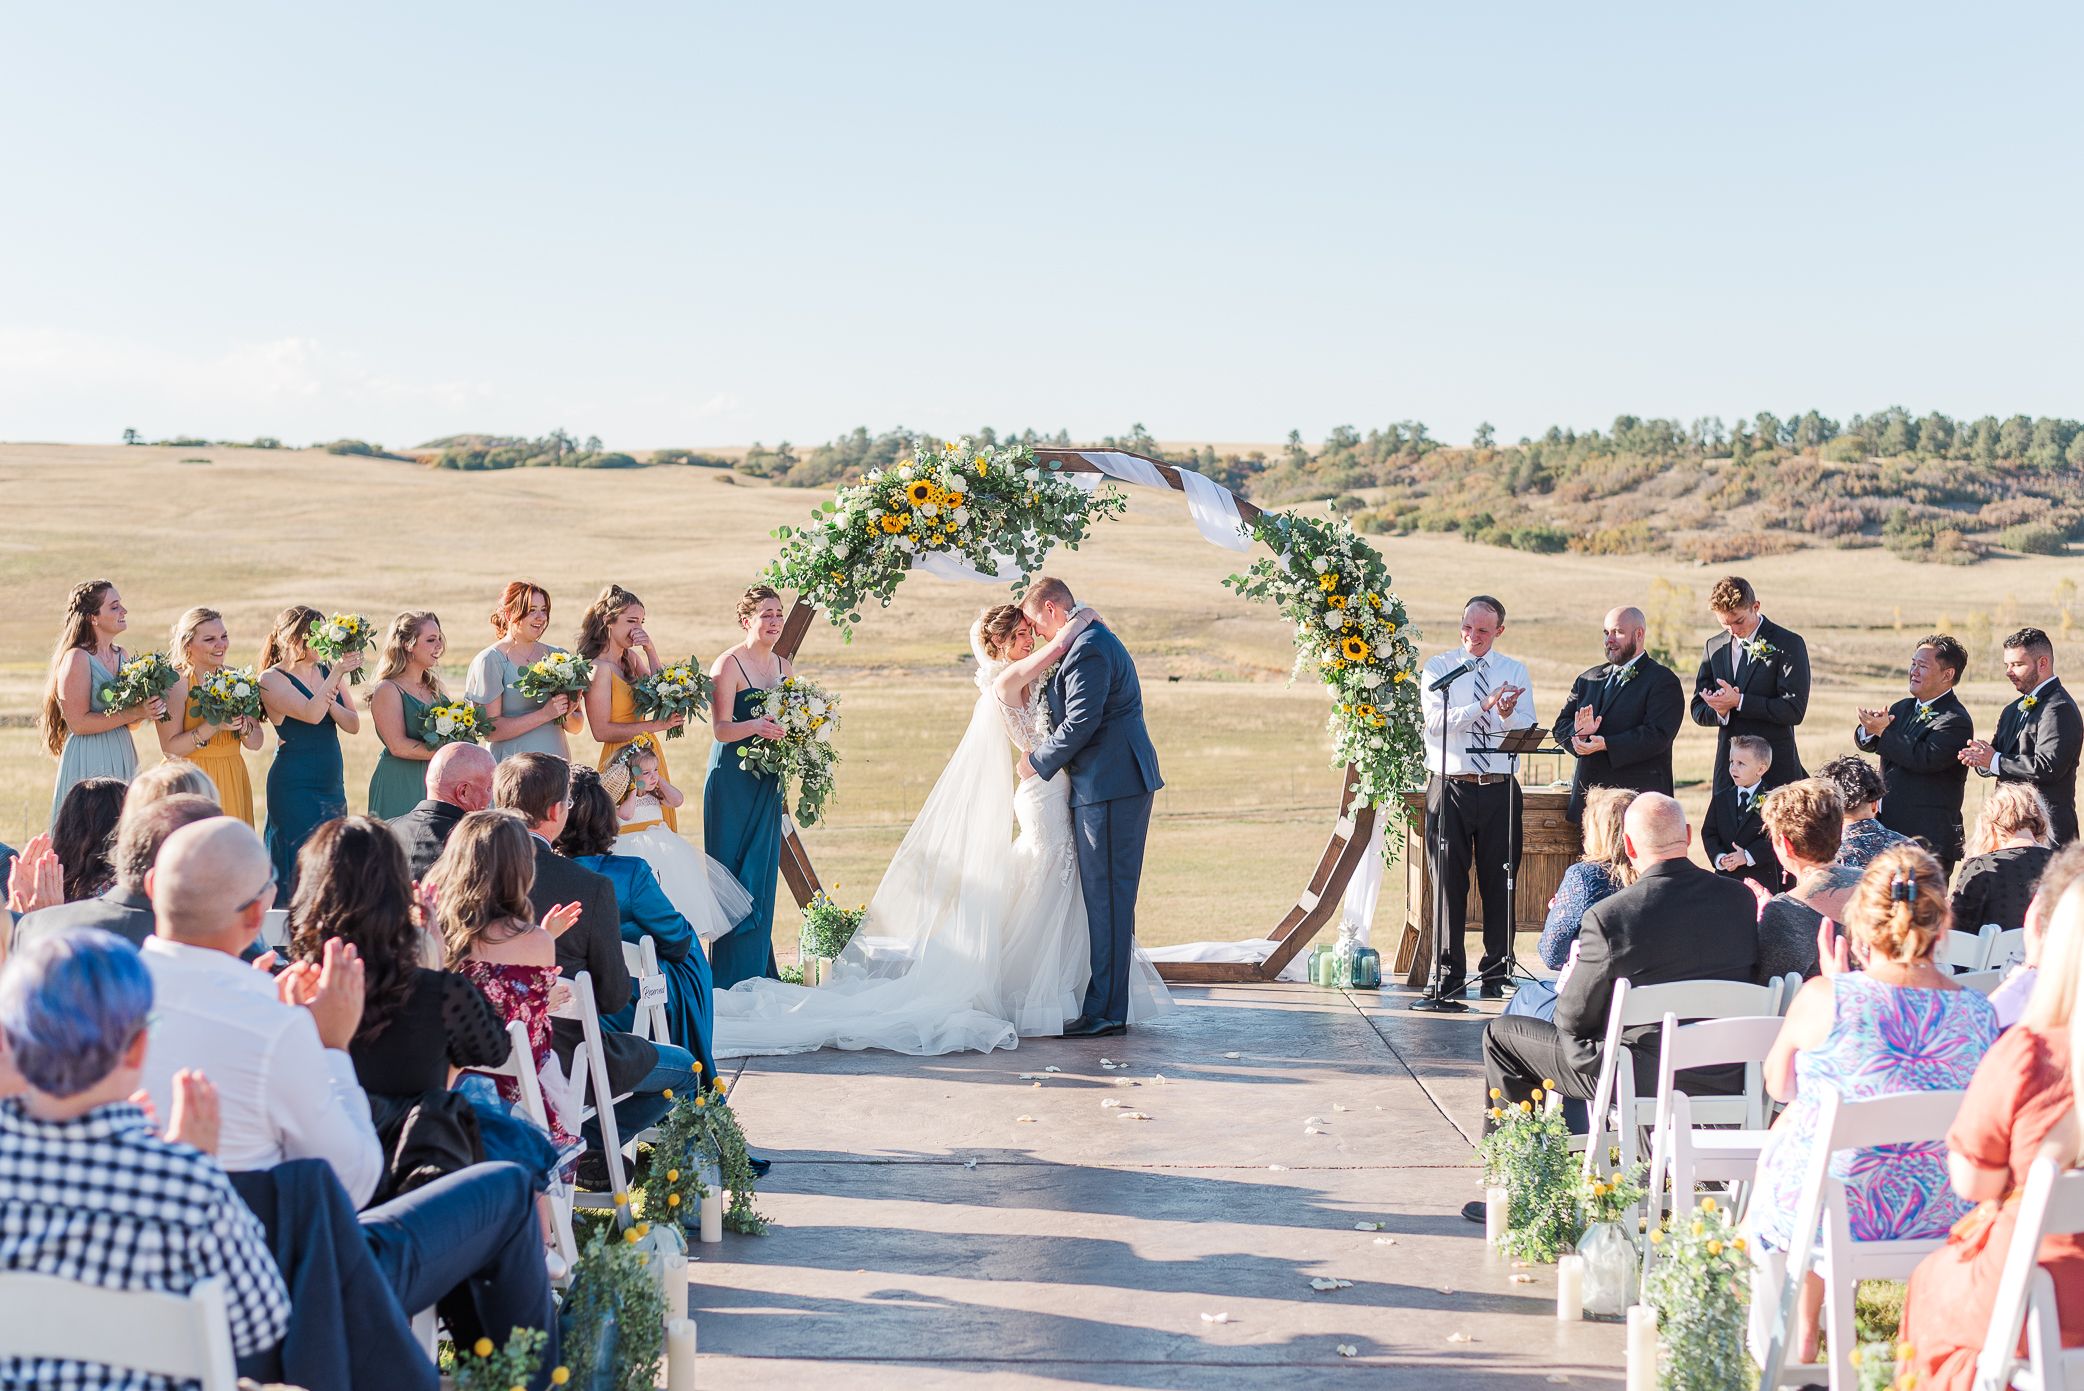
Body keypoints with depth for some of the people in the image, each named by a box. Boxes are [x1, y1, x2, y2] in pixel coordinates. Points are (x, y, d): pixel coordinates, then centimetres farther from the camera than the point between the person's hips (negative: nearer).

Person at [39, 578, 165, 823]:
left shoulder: (122, 656, 11)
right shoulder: (77, 658, -10)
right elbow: (78, 723, -16)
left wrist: (148, 708, -5)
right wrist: (134, 713, -17)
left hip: (123, 757, 7)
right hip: (89, 763, -7)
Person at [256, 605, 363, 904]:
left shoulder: (327, 672, 10)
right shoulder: (272, 679, -7)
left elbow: (354, 725, 3)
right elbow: (311, 715, -23)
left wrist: (330, 703, -15)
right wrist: (337, 672, -27)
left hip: (333, 786, 6)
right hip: (295, 787, -6)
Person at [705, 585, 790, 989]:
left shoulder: (783, 666, 12)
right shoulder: (728, 665, -9)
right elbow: (720, 729, -16)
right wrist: (754, 726, -33)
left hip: (767, 779, 7)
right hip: (733, 778, -7)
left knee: (763, 870, 8)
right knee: (734, 870, -5)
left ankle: (759, 969, 16)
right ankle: (731, 974, 0)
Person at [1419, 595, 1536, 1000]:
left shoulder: (1515, 671, 11)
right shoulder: (1438, 669, 4)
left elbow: (1527, 730, 0)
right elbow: (1437, 721, -12)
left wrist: (1507, 713, -21)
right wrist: (1484, 705, -22)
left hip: (1500, 789, 2)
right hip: (1450, 788, -1)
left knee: (1499, 882, 2)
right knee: (1449, 882, 1)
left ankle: (1495, 974, 12)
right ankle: (1449, 975, 11)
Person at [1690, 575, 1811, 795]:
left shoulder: (1789, 644, -3)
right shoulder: (1714, 646, 13)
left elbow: (1794, 710, -11)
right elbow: (1698, 710, 13)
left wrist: (1739, 702, -17)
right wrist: (1720, 712, -11)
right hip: (1727, 765, 4)